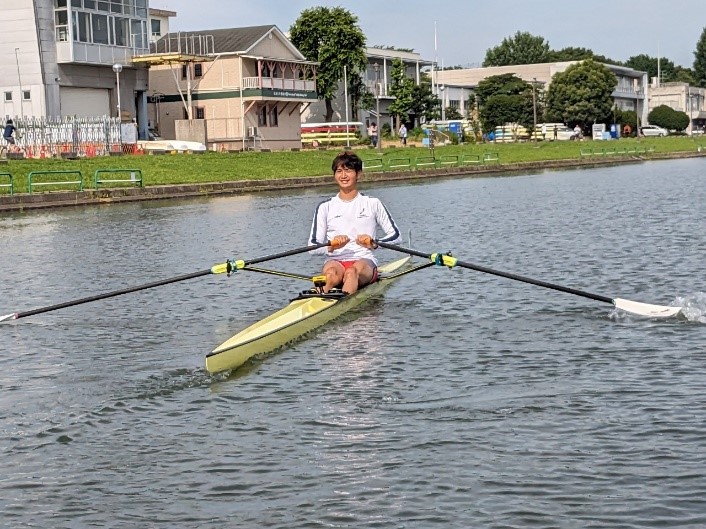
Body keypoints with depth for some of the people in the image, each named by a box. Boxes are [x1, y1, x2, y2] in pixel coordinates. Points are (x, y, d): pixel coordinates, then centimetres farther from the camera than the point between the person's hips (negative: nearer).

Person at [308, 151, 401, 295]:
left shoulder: (372, 204, 13)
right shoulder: (325, 207, 15)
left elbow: (395, 235, 10)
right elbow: (313, 246, 7)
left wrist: (374, 244, -10)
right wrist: (330, 246, -16)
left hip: (364, 260, -1)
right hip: (335, 260, 1)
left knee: (352, 272, -38)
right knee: (331, 273, -37)